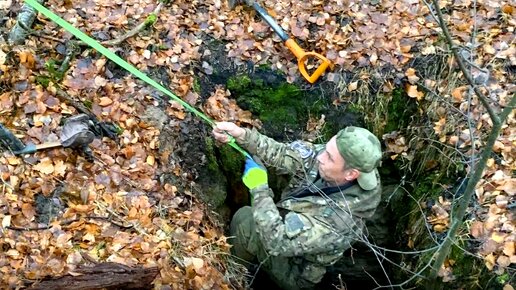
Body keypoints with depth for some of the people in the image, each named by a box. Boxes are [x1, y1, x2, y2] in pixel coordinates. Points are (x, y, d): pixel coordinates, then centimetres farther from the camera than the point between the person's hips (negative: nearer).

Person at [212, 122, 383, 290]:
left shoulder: (338, 219, -40)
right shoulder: (331, 155, -22)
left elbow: (277, 242, -39)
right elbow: (281, 154, -16)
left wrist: (258, 187, -34)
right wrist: (242, 135, -31)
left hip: (291, 270, -7)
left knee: (246, 218, -16)